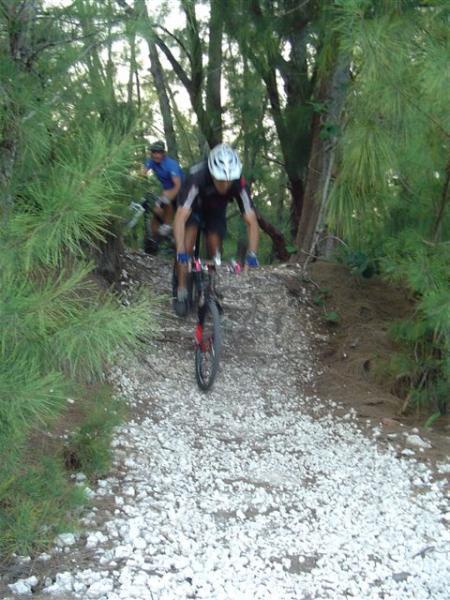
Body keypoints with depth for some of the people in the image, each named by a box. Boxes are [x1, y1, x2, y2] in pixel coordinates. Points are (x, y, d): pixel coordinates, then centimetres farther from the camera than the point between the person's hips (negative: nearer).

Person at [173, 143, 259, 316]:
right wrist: (180, 252, -59)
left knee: (214, 252, -6)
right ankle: (181, 292, -10)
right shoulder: (197, 179, -44)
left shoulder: (239, 184, -37)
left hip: (216, 211, 2)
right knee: (187, 246, -22)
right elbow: (180, 217, -49)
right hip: (194, 208, -2)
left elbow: (251, 222, -34)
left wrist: (252, 255, -45)